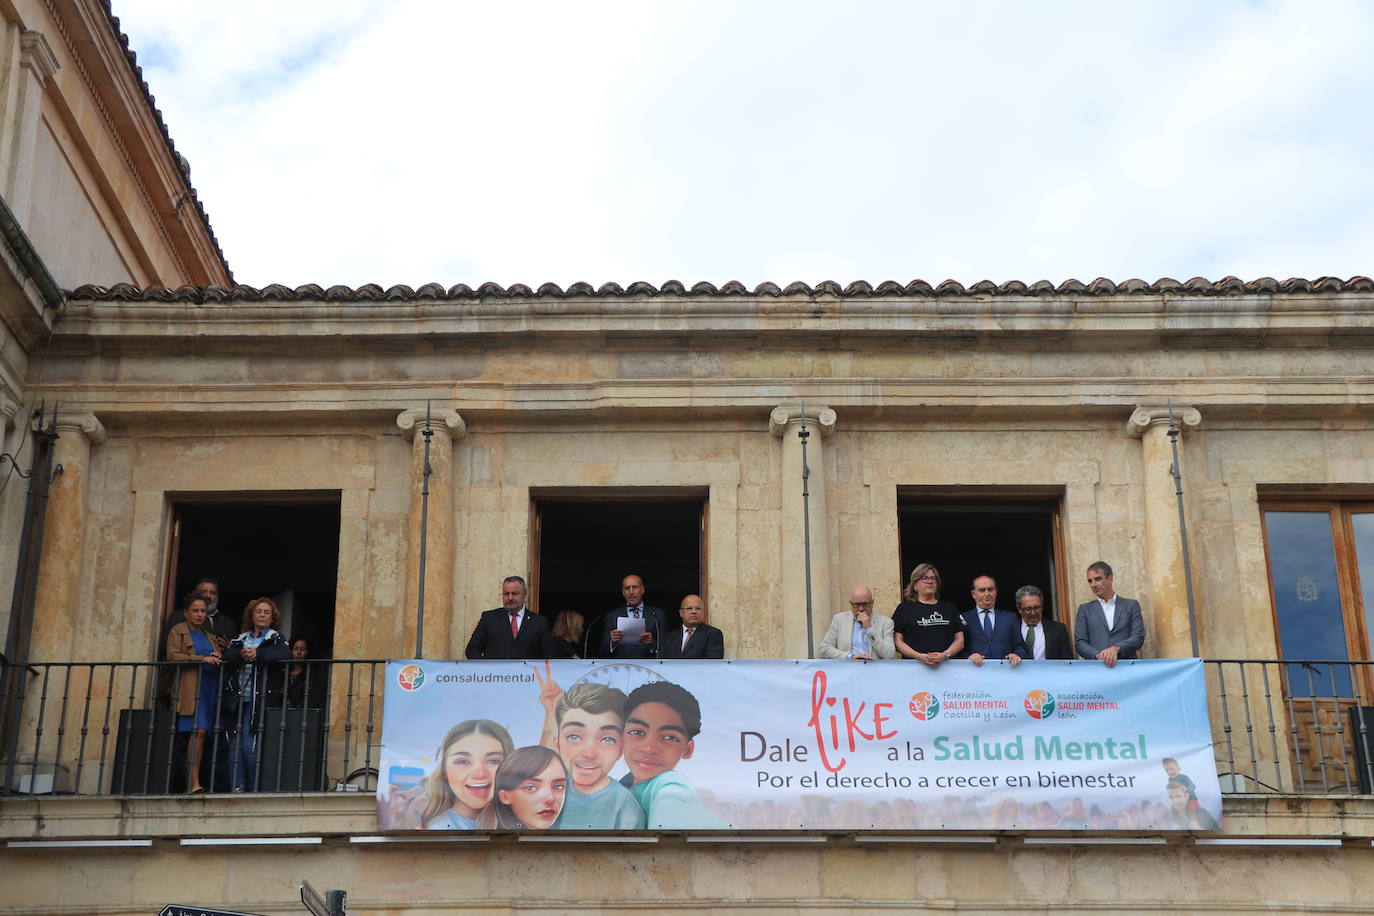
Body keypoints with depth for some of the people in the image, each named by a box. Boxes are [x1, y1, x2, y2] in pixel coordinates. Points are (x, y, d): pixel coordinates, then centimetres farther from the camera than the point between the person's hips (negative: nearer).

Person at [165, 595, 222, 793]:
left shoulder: (208, 636, 26)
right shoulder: (178, 632, 9)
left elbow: (217, 662, 26)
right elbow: (173, 656, -5)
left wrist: (217, 658, 2)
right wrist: (202, 659, -14)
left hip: (209, 688, 6)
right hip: (190, 687, -6)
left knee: (200, 732, -1)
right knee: (199, 732, -18)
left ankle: (192, 782, -2)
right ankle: (194, 783, -21)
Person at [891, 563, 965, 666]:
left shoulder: (950, 607, 18)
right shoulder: (904, 608, 12)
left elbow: (960, 640, 13)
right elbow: (897, 641, 5)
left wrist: (945, 655, -6)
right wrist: (919, 656, -9)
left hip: (946, 664, 2)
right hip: (914, 666, -1)